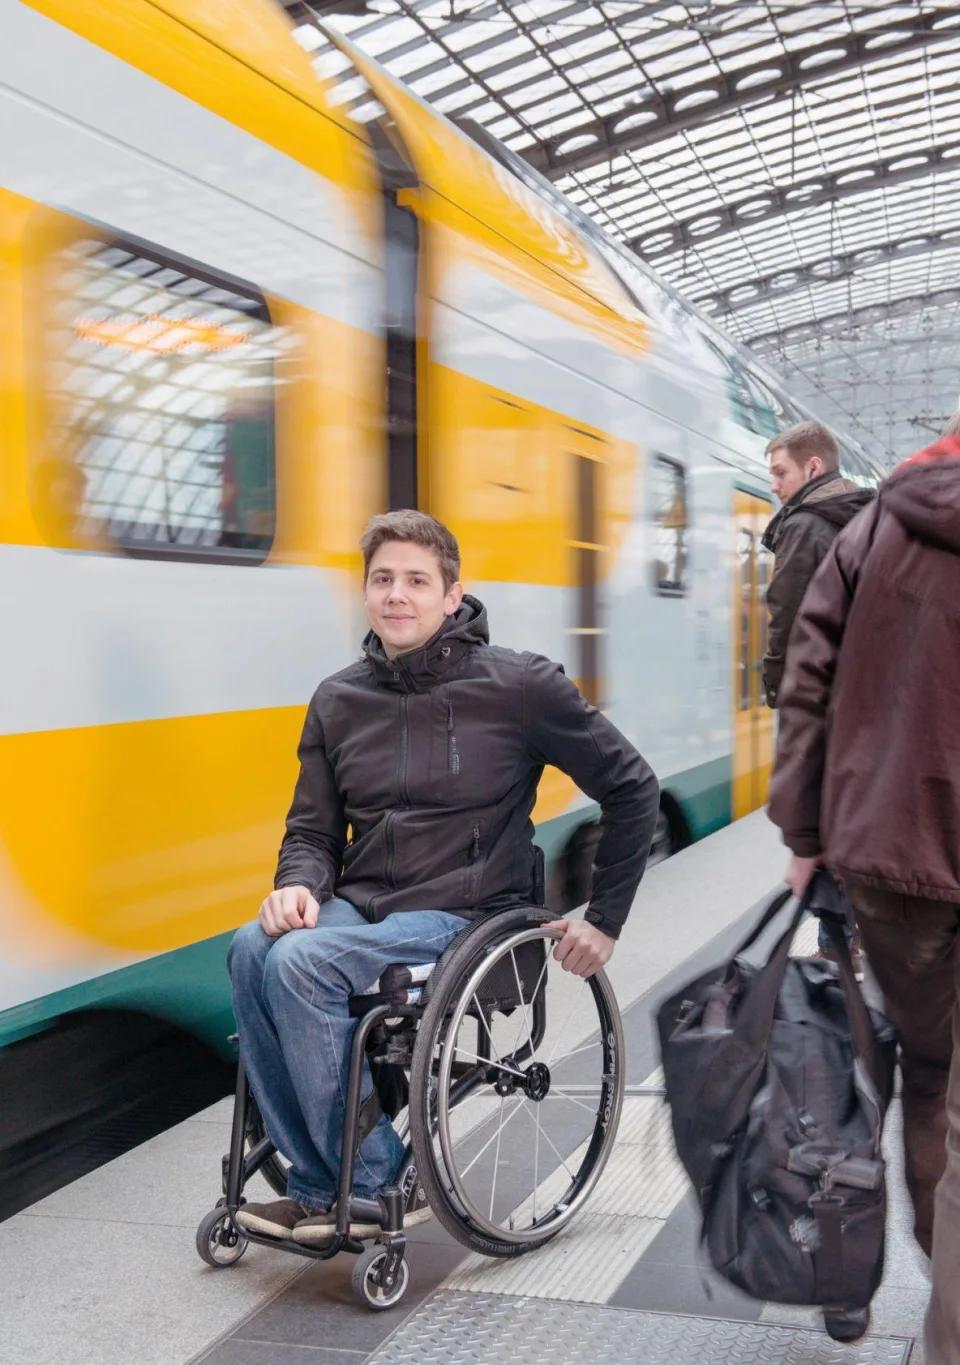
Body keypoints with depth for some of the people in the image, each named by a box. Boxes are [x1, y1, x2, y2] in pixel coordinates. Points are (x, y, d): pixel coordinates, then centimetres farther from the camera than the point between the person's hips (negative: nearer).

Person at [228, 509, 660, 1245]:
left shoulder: (518, 685, -5)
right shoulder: (338, 701, 8)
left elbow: (632, 790, 1)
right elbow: (313, 830, 14)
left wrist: (605, 919, 1)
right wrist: (299, 884, -10)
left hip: (462, 915, -5)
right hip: (361, 904, 5)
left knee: (302, 961, -28)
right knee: (252, 948, -25)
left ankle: (370, 1186, -11)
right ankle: (319, 1186, -14)